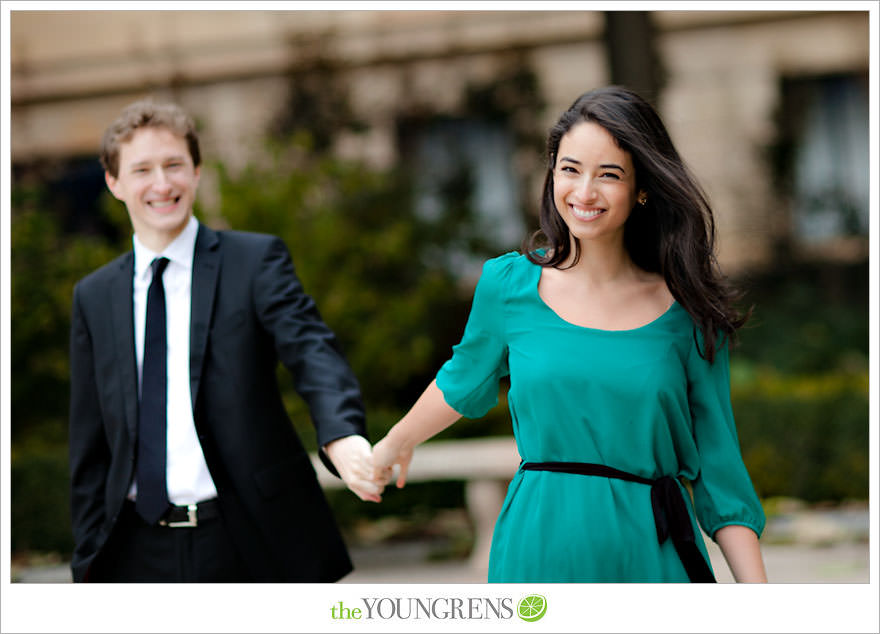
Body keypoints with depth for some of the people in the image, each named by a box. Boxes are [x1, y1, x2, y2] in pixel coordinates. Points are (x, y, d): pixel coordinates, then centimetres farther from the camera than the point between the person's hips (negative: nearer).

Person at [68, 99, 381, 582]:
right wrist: (89, 566, 8)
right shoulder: (94, 297, 11)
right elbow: (90, 447, 14)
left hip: (251, 547, -3)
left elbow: (312, 352, -16)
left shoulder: (256, 261, 0)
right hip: (141, 556, 3)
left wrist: (342, 435, -37)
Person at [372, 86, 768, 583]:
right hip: (540, 554, 0)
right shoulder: (507, 286, 0)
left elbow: (718, 470, 2)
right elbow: (465, 382, 20)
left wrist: (759, 603, -5)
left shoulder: (689, 312, -1)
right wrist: (396, 443, 36)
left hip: (655, 559, 0)